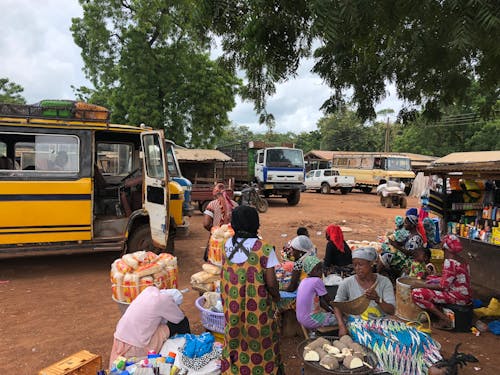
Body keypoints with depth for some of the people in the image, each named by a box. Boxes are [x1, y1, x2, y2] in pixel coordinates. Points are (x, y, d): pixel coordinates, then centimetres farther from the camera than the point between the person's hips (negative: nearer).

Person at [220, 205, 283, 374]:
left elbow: (226, 276, 1)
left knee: (235, 343, 22)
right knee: (260, 344, 17)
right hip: (258, 309, -4)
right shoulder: (264, 248, -20)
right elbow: (271, 283, -16)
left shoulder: (228, 244, -6)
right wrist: (276, 296, 2)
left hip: (232, 308, 4)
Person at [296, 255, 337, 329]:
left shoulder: (304, 281, 9)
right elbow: (328, 300, -8)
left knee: (331, 314, 24)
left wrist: (331, 311, 13)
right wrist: (334, 310, 10)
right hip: (310, 319, -9)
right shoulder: (317, 281, -17)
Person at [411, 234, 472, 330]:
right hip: (466, 296, 10)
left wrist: (423, 285, -10)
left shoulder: (450, 262, -20)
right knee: (431, 281, 27)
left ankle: (445, 319, -10)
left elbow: (443, 286, -22)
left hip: (458, 297, -10)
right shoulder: (462, 260, 7)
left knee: (416, 293, -16)